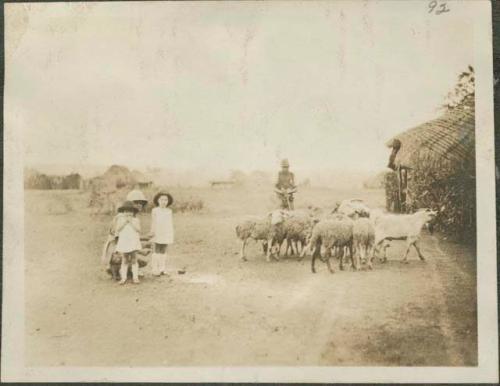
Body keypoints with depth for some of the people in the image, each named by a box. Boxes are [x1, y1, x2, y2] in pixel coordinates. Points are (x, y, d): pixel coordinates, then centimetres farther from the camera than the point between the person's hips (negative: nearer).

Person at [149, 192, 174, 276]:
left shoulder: (169, 211, 9)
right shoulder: (155, 210, -1)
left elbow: (170, 223, 13)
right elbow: (153, 222, -2)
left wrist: (172, 235, 10)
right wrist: (152, 232, -13)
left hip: (166, 235, 4)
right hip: (157, 234, -4)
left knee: (163, 252, 8)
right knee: (156, 251, -1)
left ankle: (162, 269, 13)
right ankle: (155, 270, 1)